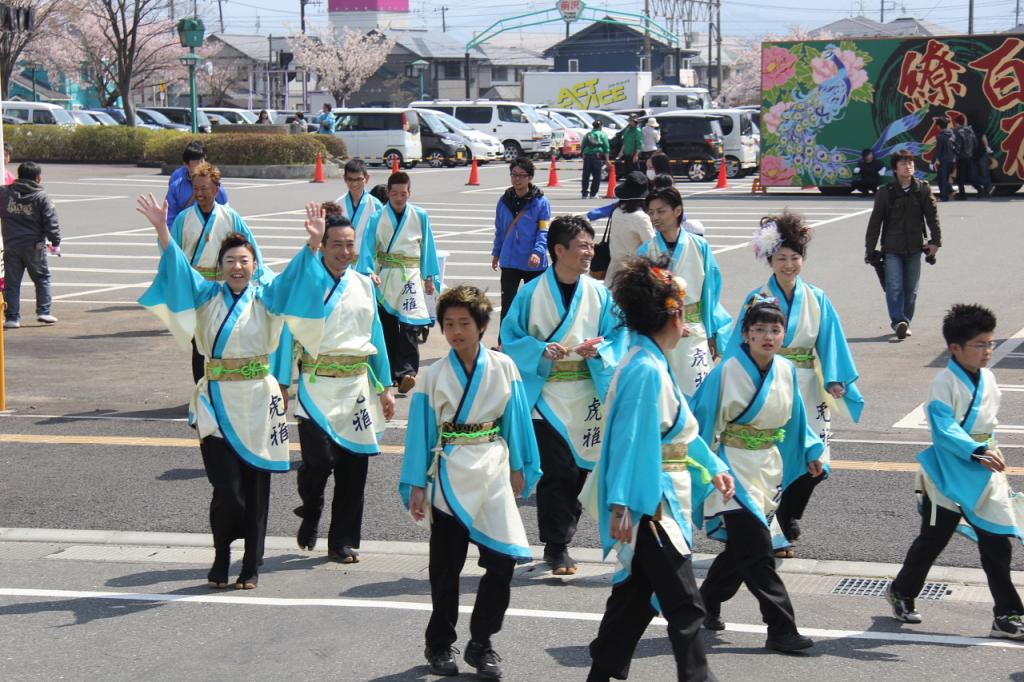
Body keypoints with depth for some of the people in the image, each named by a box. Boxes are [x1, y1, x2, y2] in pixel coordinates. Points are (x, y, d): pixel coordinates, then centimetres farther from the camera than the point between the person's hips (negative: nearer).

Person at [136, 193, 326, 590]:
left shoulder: (266, 297, 5)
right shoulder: (206, 296, 6)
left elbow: (293, 279, -9)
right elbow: (178, 267, -5)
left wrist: (312, 245, -26)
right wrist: (162, 230, -20)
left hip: (257, 404, 1)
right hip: (216, 403, -1)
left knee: (255, 486, 5)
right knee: (226, 487, -8)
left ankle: (251, 565, 16)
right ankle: (221, 556, 15)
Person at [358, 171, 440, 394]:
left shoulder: (420, 217, 3)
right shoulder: (377, 218, -1)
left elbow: (427, 248, 10)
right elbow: (368, 248, -7)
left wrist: (430, 277, 11)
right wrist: (369, 272, -23)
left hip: (410, 277, -1)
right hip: (384, 278, 1)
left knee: (409, 325, -16)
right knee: (387, 327, 7)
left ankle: (407, 371, -22)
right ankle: (393, 372, 18)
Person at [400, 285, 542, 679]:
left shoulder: (503, 368, 0)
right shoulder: (434, 376, -1)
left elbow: (516, 420, 6)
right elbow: (421, 433, 1)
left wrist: (519, 468, 7)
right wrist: (416, 484, -1)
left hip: (493, 473, 0)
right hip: (449, 477, 0)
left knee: (503, 559, -6)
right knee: (446, 568, 8)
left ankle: (481, 643, 10)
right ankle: (440, 644, 24)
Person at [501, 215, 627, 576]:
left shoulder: (599, 293, 3)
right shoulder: (532, 293, -5)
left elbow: (618, 337, 7)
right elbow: (511, 338, -2)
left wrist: (599, 349, -14)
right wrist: (542, 351, -18)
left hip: (586, 396, 3)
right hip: (546, 394, -3)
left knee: (579, 468, 8)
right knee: (555, 471, -7)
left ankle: (559, 539, 25)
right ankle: (557, 546, 3)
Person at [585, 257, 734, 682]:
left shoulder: (654, 365, 12)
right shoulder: (645, 370, -19)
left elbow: (681, 428, 21)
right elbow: (630, 438, -23)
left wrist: (712, 468, 19)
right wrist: (621, 504, -25)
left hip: (661, 501, 10)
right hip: (648, 505, -10)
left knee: (636, 593, 16)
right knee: (684, 606, -5)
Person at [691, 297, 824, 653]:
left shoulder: (786, 371, 2)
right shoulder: (727, 372, -16)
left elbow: (794, 419, 18)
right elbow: (702, 419, -10)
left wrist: (811, 452, 15)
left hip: (768, 467, 7)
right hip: (734, 469, -7)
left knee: (742, 547, 16)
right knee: (757, 551, -11)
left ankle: (708, 602, 36)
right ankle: (781, 628, -10)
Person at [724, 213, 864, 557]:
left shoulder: (817, 300, 7)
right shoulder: (757, 299, -2)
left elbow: (830, 343, 6)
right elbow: (742, 345, -3)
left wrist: (835, 380, -5)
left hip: (806, 390, 3)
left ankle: (788, 517, 28)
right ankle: (776, 535, 8)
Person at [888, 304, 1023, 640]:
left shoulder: (987, 378, 6)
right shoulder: (945, 382, -16)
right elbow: (944, 429, -26)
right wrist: (978, 452, -36)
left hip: (984, 474, 6)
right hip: (949, 476, -5)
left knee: (997, 544, 0)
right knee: (932, 540, 9)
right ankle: (902, 591, 33)